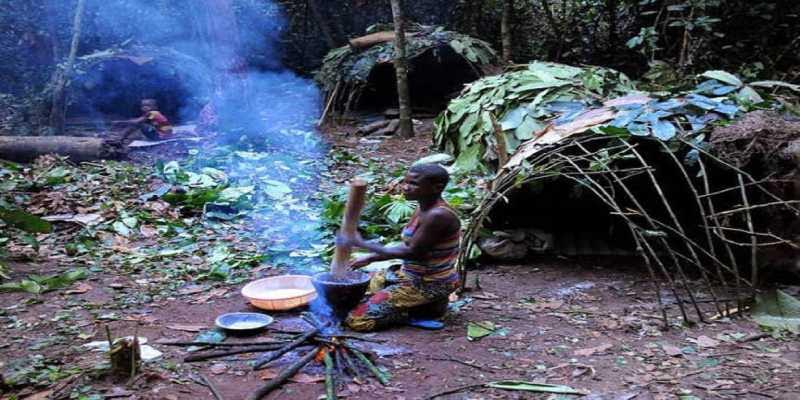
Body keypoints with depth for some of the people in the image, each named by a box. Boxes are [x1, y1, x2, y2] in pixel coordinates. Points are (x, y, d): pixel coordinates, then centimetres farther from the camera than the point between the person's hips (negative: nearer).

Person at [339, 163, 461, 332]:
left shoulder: (437, 215, -26)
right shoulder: (424, 208, 3)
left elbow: (413, 252, -24)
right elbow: (408, 247, 12)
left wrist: (363, 244, -19)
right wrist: (370, 258, 7)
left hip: (428, 284, -10)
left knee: (357, 319, -12)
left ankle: (425, 310, -3)